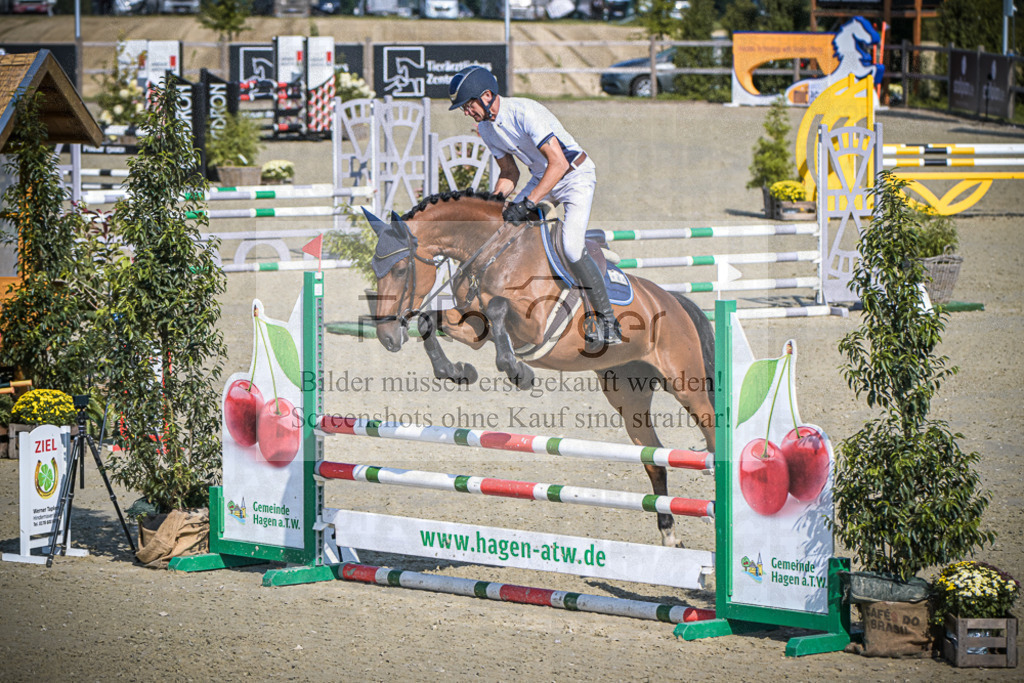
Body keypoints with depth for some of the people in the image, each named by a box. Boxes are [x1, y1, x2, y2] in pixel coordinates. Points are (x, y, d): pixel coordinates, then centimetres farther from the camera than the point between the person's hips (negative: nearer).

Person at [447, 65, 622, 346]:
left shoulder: (524, 112, -30)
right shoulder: (486, 128, -3)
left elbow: (558, 163, -33)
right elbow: (509, 174, 9)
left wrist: (527, 203, -36)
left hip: (576, 176, -9)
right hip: (541, 177, 9)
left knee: (572, 248, -24)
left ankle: (607, 320, -14)